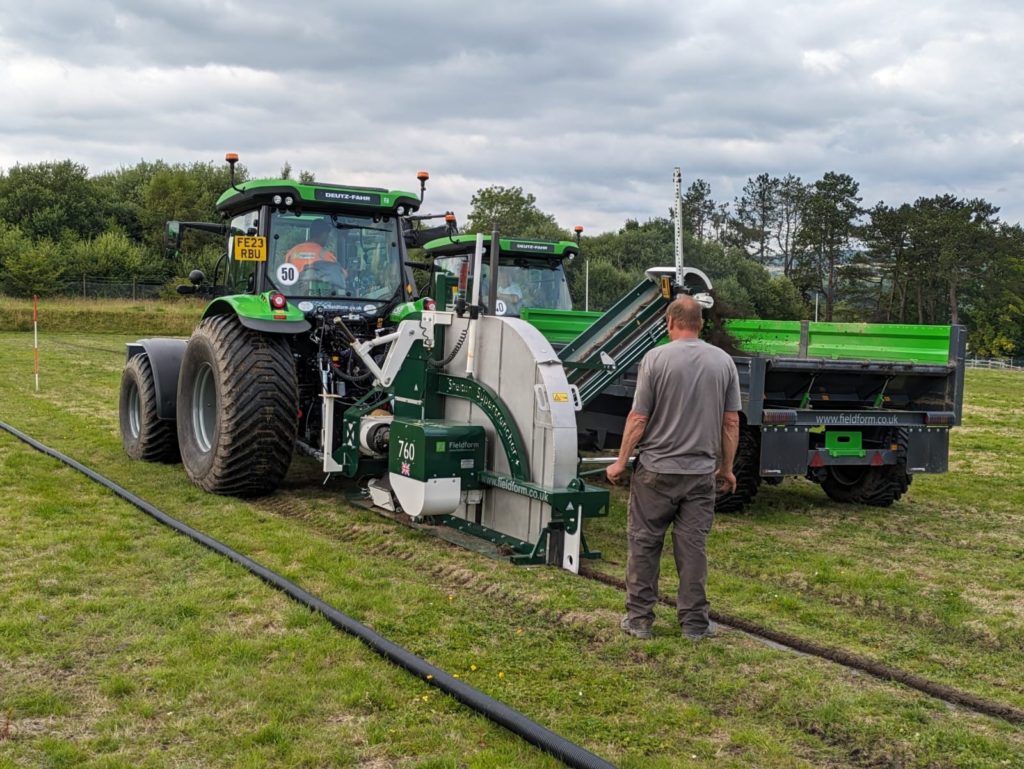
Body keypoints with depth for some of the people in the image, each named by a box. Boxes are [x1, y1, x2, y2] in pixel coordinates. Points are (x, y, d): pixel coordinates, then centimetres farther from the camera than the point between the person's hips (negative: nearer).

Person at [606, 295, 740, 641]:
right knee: (693, 547, 8)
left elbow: (638, 419, -8)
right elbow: (731, 422, 4)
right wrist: (726, 467, 15)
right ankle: (694, 622, 14)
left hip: (656, 470, -3)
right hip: (701, 471, 3)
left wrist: (621, 462, 2)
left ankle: (639, 618, 13)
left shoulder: (656, 358, -8)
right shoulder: (723, 361, 2)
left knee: (644, 544, 8)